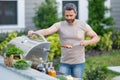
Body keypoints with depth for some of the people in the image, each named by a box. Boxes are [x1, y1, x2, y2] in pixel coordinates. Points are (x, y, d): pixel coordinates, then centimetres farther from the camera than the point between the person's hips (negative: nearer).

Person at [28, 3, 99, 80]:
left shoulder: (83, 25, -2)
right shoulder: (60, 25, -3)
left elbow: (96, 38, 6)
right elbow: (47, 31, -18)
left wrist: (88, 42, -15)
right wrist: (33, 32, -36)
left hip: (78, 62, -1)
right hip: (64, 62, 1)